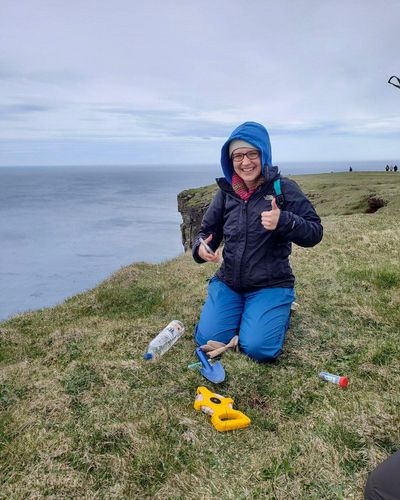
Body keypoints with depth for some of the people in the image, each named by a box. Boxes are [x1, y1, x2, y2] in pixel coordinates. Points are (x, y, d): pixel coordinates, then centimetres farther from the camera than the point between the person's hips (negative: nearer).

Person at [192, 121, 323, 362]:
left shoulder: (284, 188, -8)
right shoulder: (226, 191, 3)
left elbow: (315, 232, -10)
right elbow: (208, 231, 11)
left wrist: (283, 221, -29)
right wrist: (201, 249, -13)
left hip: (271, 285, -3)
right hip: (227, 282, 4)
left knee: (258, 348, -18)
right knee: (207, 340, -9)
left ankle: (280, 312, 16)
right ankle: (240, 311, 22)